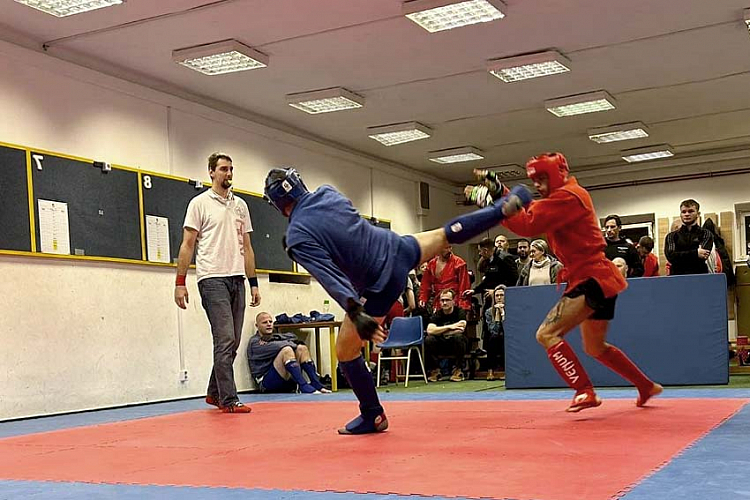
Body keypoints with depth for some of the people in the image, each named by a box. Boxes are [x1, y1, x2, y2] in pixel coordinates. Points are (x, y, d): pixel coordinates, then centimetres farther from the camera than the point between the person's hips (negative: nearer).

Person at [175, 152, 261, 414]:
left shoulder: (240, 205, 17)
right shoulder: (200, 203, 1)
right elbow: (187, 245, -2)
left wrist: (254, 283, 13)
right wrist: (180, 283, -9)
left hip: (238, 279, 6)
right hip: (213, 279, -6)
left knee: (232, 342, 9)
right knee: (225, 339, -11)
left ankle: (214, 393, 23)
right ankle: (229, 400, -6)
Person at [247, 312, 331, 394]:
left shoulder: (276, 337, 24)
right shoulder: (254, 342, 1)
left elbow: (292, 337, 5)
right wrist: (293, 344, -1)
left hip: (287, 380, 7)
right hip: (268, 383, -7)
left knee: (301, 348, -7)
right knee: (287, 350, -26)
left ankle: (316, 384, -20)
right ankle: (304, 387, -36)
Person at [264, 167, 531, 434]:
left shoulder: (297, 239, -16)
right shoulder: (327, 192, 1)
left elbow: (330, 277, -27)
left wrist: (355, 313, -32)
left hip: (379, 285, -6)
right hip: (397, 248, 6)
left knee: (346, 352, 7)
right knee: (449, 233, 31)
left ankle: (373, 417, 18)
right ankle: (508, 205, 40)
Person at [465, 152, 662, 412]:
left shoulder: (568, 196, -15)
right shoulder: (564, 197, 17)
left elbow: (528, 224, -24)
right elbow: (528, 210, 10)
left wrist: (493, 201, -20)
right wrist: (499, 191, -2)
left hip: (592, 279, -11)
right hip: (597, 278, 11)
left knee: (547, 334, -17)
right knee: (595, 347, 23)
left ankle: (585, 392, -19)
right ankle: (647, 387, 36)